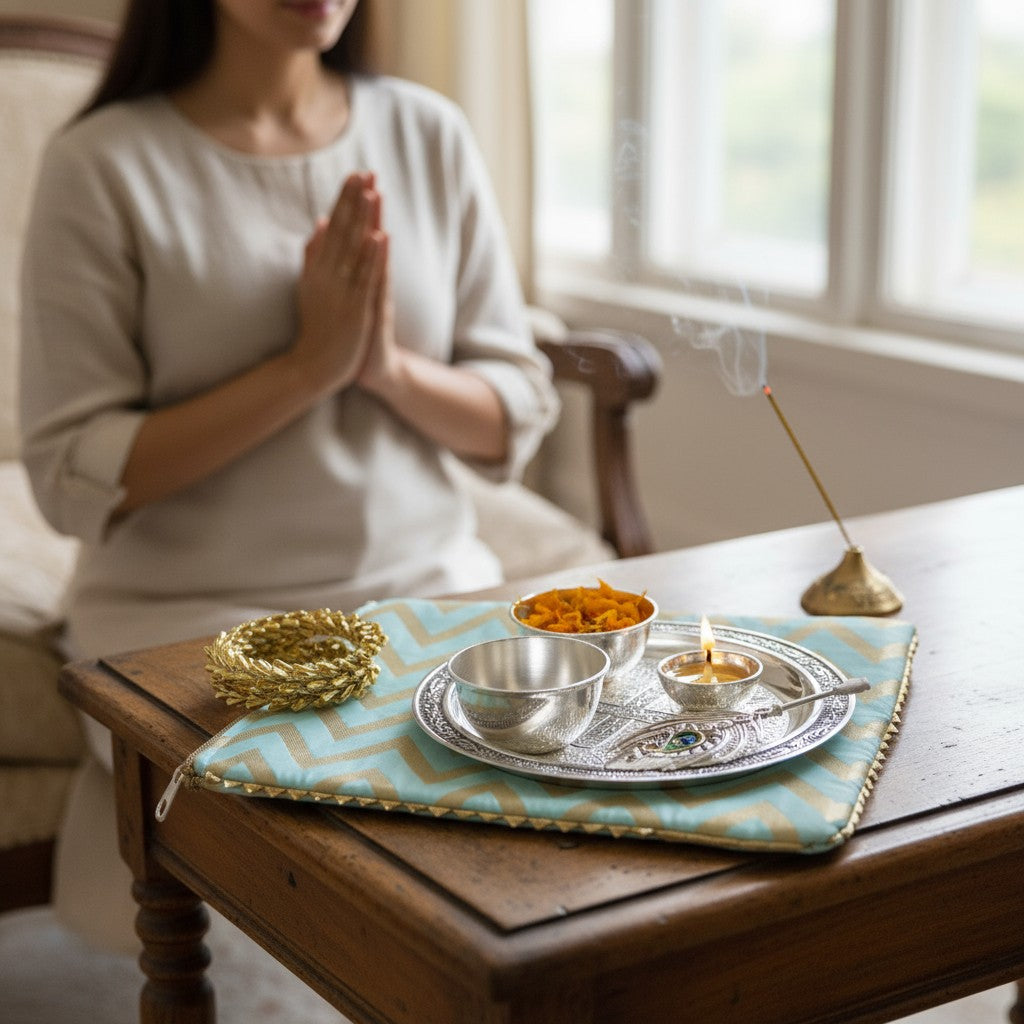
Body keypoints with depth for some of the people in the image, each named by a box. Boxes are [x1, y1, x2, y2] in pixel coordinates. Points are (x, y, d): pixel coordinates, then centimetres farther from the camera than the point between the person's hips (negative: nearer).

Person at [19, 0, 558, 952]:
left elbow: (516, 419, 5)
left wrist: (389, 365, -15)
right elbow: (75, 480, -11)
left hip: (427, 586, 4)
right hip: (194, 612, -3)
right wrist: (308, 365, -18)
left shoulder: (428, 134, 5)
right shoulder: (104, 165, -7)